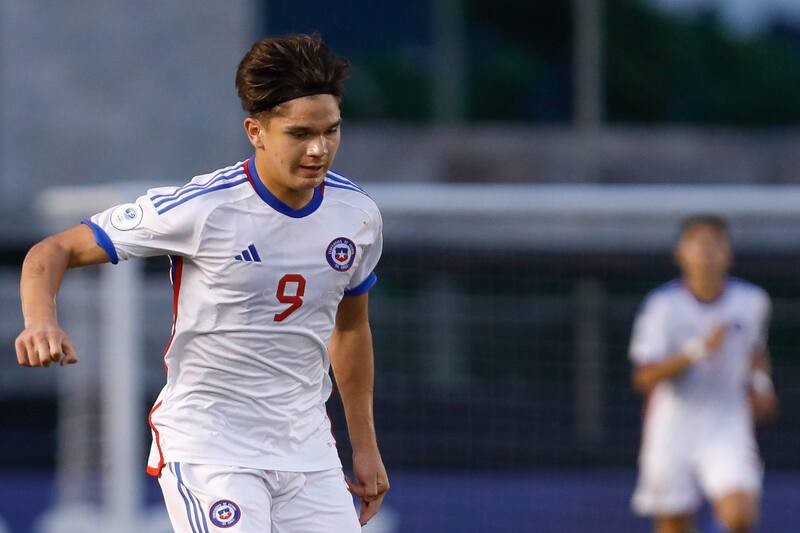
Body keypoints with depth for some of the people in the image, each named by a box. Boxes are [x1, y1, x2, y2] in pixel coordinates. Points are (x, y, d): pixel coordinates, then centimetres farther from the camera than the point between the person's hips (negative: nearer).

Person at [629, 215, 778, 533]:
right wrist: (697, 351, -25)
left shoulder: (752, 301, 0)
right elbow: (644, 377, -16)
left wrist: (760, 382, 4)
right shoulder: (663, 305, -10)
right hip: (673, 427, -1)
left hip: (727, 426, 1)